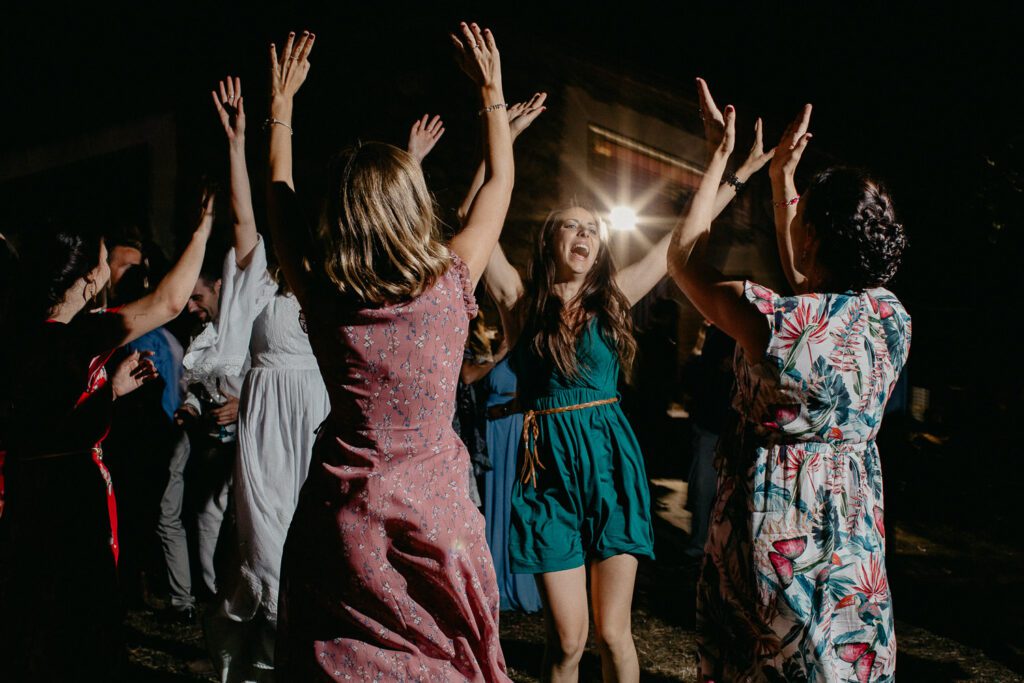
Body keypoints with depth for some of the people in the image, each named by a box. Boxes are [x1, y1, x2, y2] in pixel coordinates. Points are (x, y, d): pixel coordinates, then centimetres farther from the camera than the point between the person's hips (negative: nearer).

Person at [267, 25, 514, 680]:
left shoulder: (322, 295, -9)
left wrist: (281, 102, 21)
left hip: (344, 517, 1)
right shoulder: (449, 285, -12)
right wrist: (492, 90, 17)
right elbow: (500, 183, 5)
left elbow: (281, 200, 10)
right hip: (436, 512, -1)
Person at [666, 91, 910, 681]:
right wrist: (784, 177, 15)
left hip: (778, 522, -4)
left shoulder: (778, 322, -24)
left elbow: (684, 259, -8)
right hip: (857, 525, 5)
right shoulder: (893, 316, -6)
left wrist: (720, 160, 0)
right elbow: (807, 282, 13)